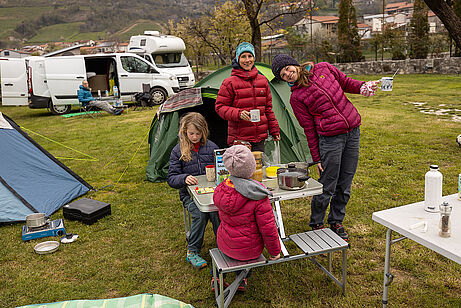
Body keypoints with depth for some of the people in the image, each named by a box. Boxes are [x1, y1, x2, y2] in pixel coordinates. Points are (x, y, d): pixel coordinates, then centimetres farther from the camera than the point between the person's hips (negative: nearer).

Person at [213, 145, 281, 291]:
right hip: (249, 250, -3)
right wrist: (274, 251, -3)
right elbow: (268, 228, -20)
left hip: (224, 245, 3)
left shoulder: (220, 190, -13)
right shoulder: (259, 197, -27)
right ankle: (241, 279, 36)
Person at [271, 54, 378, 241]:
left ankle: (336, 222, 33)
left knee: (345, 184, 14)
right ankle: (316, 224, 24)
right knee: (327, 186, 0)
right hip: (330, 139, -5)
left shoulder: (324, 68, 5)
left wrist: (363, 87, -2)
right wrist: (316, 157, -3)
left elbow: (346, 82, 19)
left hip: (353, 132, 5)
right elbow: (309, 129, -6)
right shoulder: (296, 97, -6)